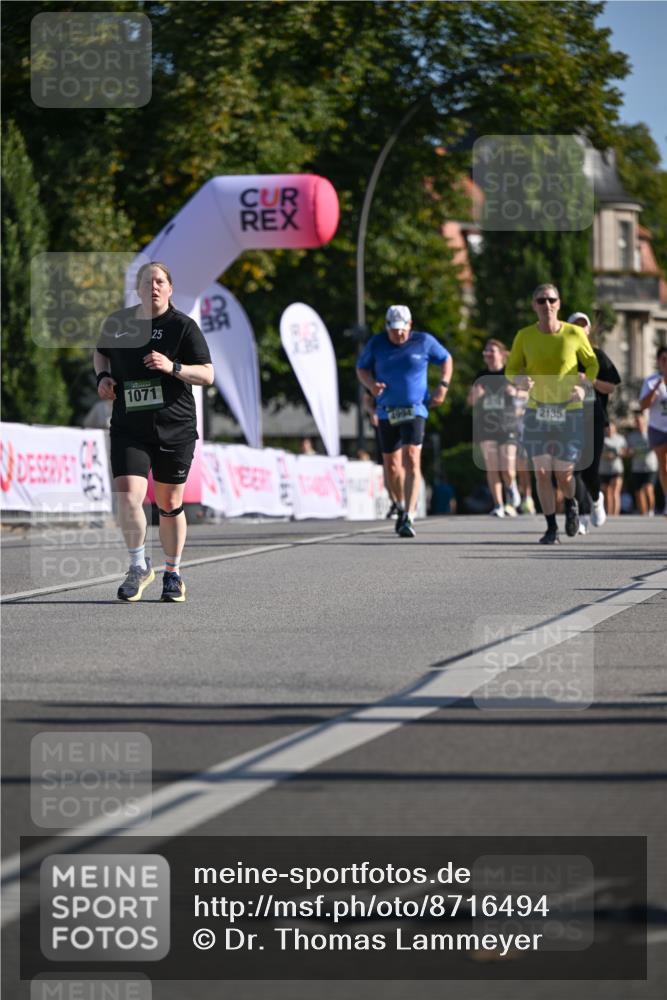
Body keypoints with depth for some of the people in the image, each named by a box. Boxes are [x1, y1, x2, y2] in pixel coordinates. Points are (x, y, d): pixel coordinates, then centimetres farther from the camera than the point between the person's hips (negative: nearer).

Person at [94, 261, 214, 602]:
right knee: (128, 497, -15)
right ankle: (139, 567, 4)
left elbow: (207, 374, -6)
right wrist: (103, 376, 6)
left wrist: (173, 367, -22)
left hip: (175, 429, -2)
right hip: (129, 429, 2)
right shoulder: (117, 323, 5)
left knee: (170, 504, 8)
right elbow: (101, 352, 26)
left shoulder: (182, 326, -5)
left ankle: (172, 573, 26)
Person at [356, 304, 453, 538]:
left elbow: (446, 359, 15)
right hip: (386, 412, 3)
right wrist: (371, 384, -8)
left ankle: (408, 518, -23)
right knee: (391, 464, 11)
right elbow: (361, 368, 13)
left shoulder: (424, 341, 0)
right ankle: (401, 507, 36)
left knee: (412, 460, -18)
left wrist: (443, 387, 2)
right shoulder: (376, 343, 3)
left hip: (414, 410, -3)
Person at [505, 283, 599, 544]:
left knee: (563, 474, 1)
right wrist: (519, 379, -18)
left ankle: (570, 504, 36)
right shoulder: (524, 336, -4)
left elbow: (592, 364, 7)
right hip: (537, 413, 1)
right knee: (541, 471, -8)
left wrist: (584, 387, -12)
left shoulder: (575, 334, -8)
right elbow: (511, 370, 6)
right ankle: (551, 528, 6)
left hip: (570, 413, -1)